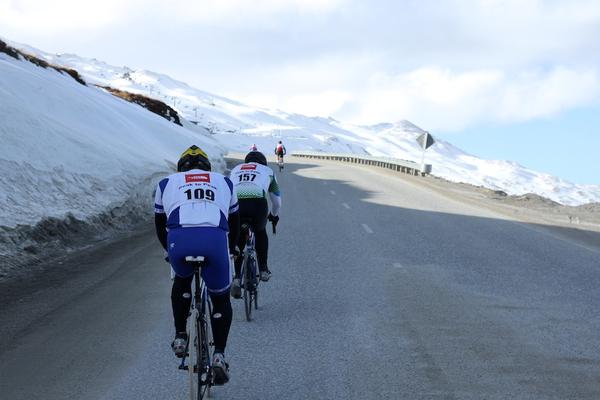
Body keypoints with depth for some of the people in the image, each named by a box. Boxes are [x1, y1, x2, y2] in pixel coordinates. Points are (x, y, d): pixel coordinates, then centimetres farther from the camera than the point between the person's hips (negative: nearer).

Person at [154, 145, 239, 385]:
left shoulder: (166, 183, 30)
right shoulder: (223, 182, 32)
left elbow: (160, 226, 35)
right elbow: (234, 223, 38)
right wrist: (230, 251, 54)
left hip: (179, 241, 0)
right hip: (215, 241, 0)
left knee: (182, 280, 35)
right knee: (221, 299, 23)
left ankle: (180, 337, 28)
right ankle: (219, 355, 11)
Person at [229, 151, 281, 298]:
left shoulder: (236, 169, 38)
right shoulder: (267, 170, 33)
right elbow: (276, 199, 41)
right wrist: (274, 215, 61)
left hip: (235, 204, 1)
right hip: (258, 203, -1)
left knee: (238, 240, 23)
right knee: (260, 232, 31)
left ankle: (236, 277, 11)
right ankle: (263, 270, 28)